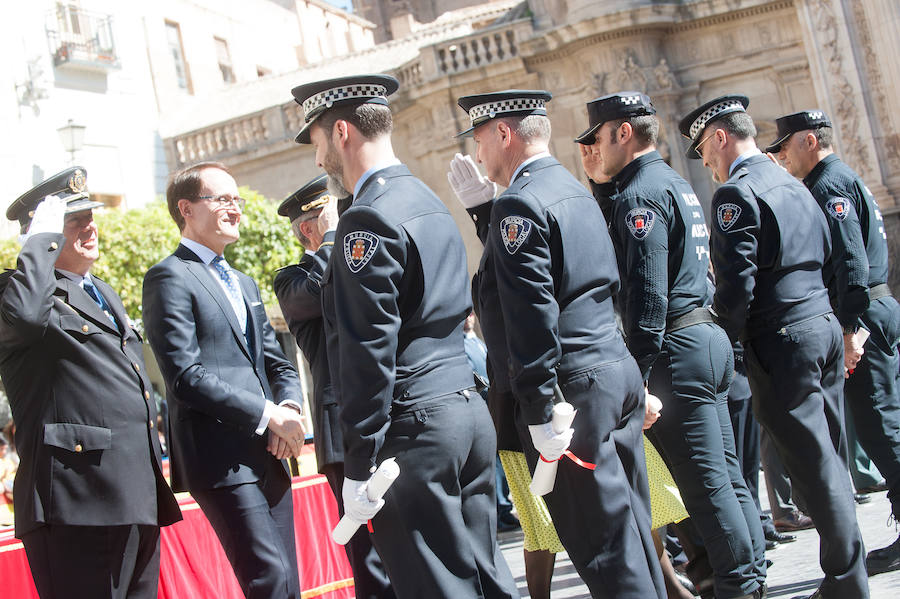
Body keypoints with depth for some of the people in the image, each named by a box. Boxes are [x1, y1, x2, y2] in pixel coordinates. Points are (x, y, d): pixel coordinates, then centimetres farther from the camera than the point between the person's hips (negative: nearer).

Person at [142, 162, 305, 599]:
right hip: (221, 458, -8)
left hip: (268, 454, 8)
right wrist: (268, 414, -15)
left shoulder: (244, 284, 24)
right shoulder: (170, 278, -4)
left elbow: (277, 362, 22)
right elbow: (184, 376, -14)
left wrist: (289, 406, -1)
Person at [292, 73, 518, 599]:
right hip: (470, 409, 9)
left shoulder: (369, 219, -14)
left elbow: (369, 352, -18)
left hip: (413, 427, -9)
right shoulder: (431, 203, 16)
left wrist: (359, 467, -16)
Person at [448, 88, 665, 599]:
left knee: (603, 543, -3)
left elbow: (532, 316, -20)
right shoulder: (574, 190, 16)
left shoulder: (520, 203, -13)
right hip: (620, 370, 10)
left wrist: (540, 416, -19)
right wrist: (482, 207, 20)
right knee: (630, 525, 15)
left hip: (576, 386, -10)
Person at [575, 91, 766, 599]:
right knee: (726, 474, 15)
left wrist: (640, 376, -21)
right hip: (710, 338, 10)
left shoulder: (640, 195, -13)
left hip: (677, 348, -10)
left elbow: (647, 294, -21)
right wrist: (599, 178, 18)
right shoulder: (677, 183, 18)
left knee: (707, 483, -3)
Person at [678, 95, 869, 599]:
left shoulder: (737, 192, -12)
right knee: (828, 457, 14)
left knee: (814, 464, -4)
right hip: (826, 326, 9)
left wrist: (721, 345, -6)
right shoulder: (791, 183, 16)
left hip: (783, 339, -9)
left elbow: (737, 283, -18)